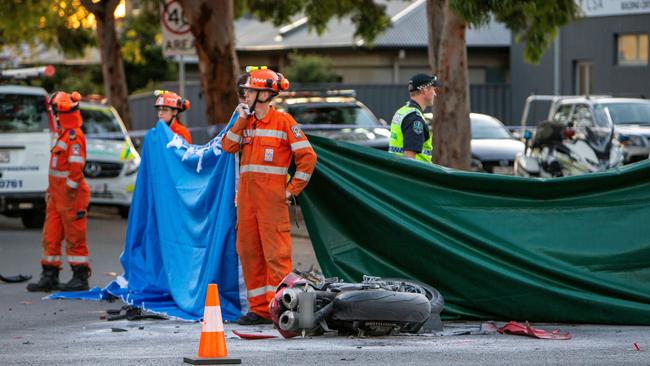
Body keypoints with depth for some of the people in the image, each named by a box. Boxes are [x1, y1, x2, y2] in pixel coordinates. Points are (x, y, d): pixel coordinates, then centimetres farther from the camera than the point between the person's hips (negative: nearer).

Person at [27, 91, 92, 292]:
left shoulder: (74, 136, -15)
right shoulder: (65, 134, 17)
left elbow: (76, 166, -22)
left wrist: (70, 190, -22)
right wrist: (51, 189, 25)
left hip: (70, 195, -10)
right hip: (57, 196, 10)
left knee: (75, 238, -3)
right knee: (51, 237, 11)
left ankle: (80, 278, 3)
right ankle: (49, 277, 16)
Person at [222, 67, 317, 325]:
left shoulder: (283, 121, -3)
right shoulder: (246, 122, 16)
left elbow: (307, 157, -5)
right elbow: (228, 147, 3)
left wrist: (292, 189, -7)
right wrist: (241, 120, -2)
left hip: (272, 195, -7)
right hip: (246, 194, 7)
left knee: (276, 252, -9)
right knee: (249, 250, 6)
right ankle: (259, 309, 11)